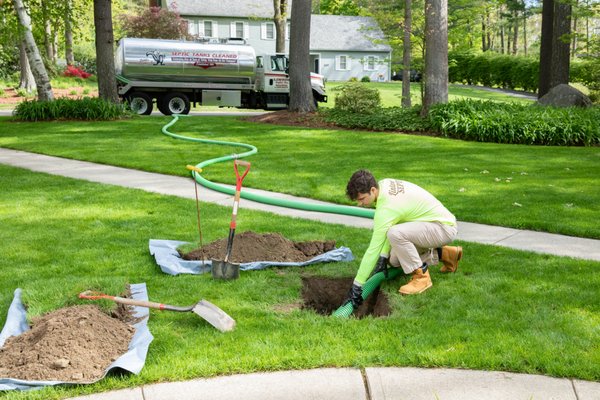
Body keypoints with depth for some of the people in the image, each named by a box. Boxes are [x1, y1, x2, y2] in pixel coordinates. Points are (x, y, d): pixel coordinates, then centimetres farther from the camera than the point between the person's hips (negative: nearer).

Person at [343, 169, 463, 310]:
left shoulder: (385, 209, -29)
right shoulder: (384, 184, -4)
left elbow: (373, 249, -29)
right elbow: (388, 227, 5)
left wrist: (357, 285, -25)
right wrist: (383, 257, -2)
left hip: (444, 228, -10)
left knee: (395, 234, -33)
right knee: (394, 259, 10)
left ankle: (421, 276, -14)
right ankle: (445, 254, 20)